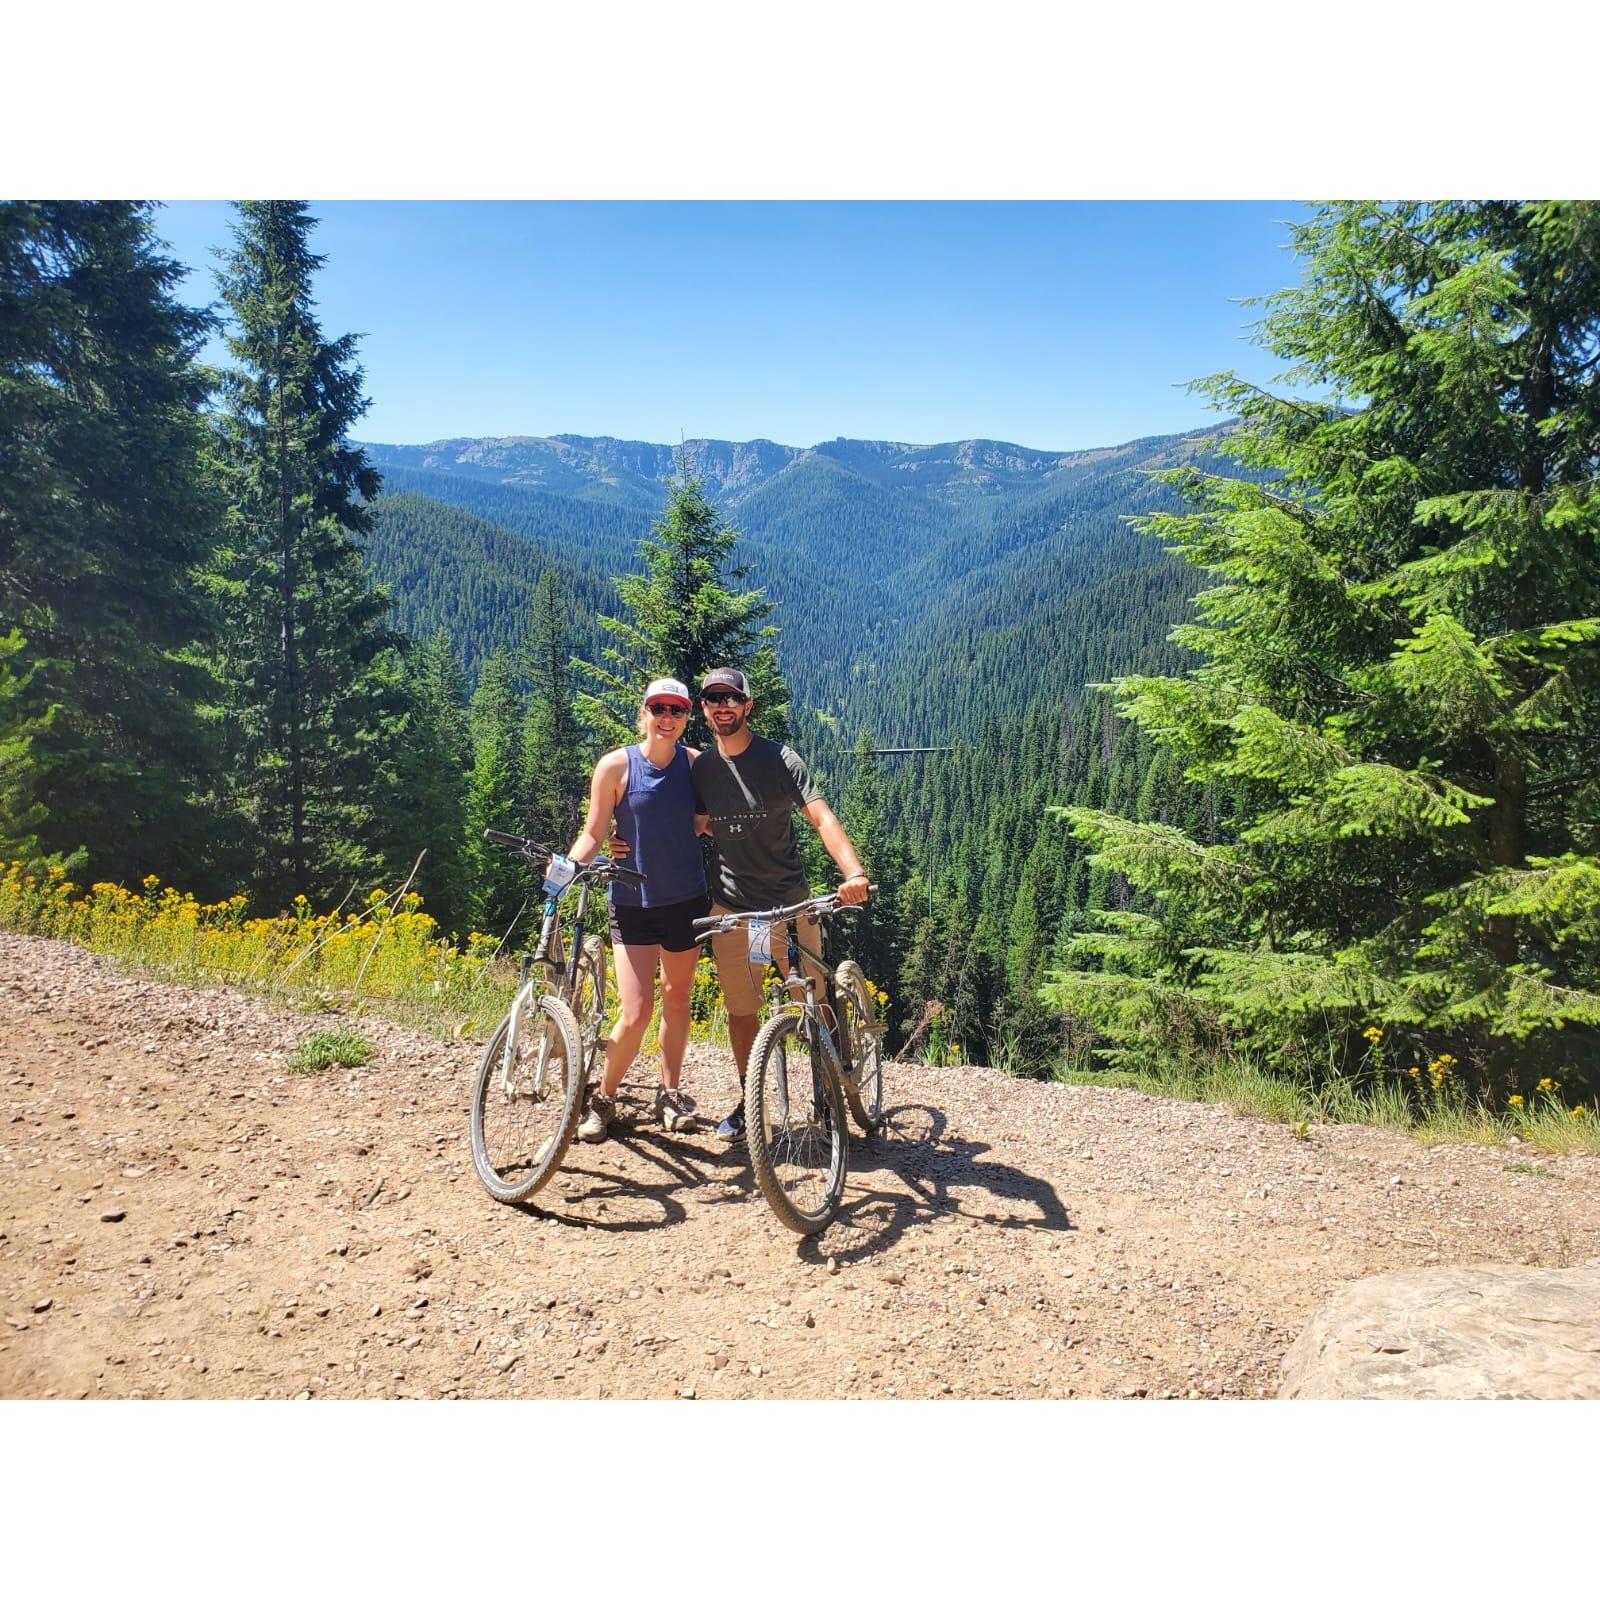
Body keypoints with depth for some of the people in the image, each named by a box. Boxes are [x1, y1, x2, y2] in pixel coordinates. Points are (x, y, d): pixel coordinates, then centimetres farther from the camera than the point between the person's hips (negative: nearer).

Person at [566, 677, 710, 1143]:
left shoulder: (696, 762, -1)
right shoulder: (616, 765, -9)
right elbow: (593, 833, -6)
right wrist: (568, 863, -24)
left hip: (687, 900, 3)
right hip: (634, 901, -3)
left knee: (677, 998, 15)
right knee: (635, 1015, -7)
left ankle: (670, 1093, 32)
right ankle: (603, 1097, 17)